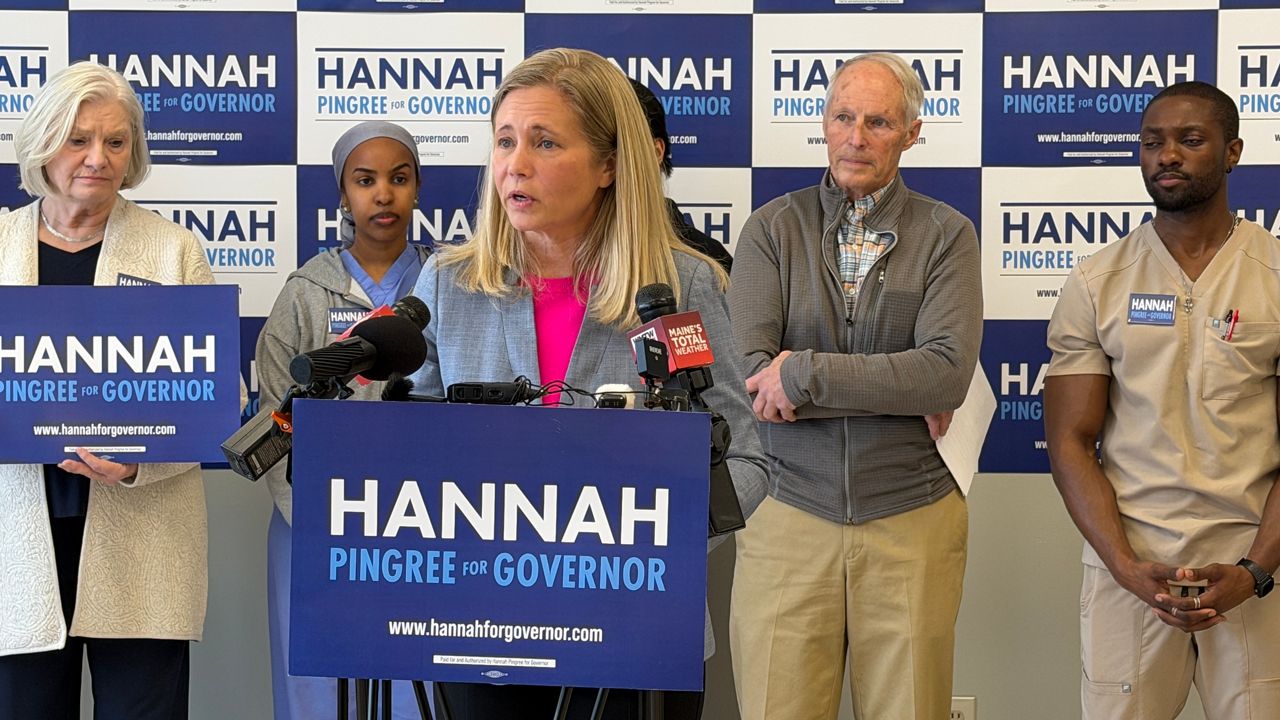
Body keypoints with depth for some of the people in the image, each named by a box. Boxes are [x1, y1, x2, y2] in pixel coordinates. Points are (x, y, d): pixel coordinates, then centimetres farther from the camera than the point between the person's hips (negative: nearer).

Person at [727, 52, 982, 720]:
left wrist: (806, 373, -17)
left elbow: (948, 373, -13)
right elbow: (750, 373, -10)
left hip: (912, 519, 0)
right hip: (788, 516, 0)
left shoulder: (946, 234, 3)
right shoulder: (773, 228, 4)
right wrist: (902, 392, -12)